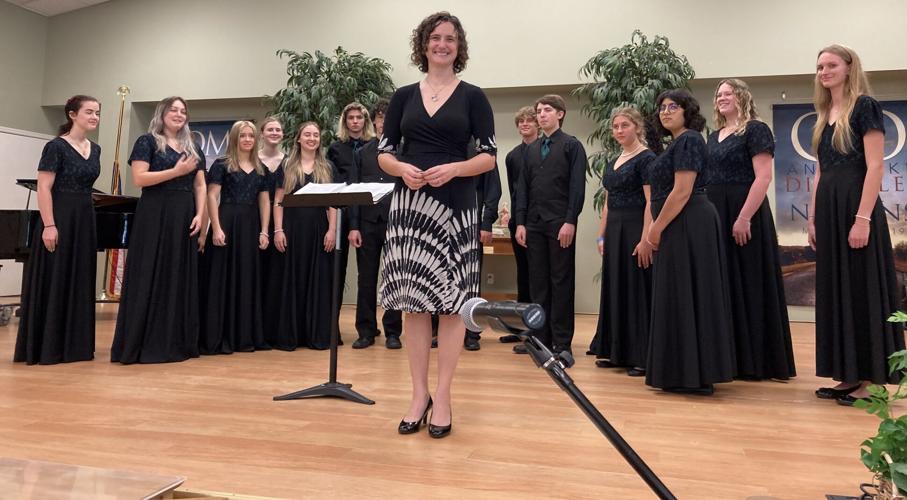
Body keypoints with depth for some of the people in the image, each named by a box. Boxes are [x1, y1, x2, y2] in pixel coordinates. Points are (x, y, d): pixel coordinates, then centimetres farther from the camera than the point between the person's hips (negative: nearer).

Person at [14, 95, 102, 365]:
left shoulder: (94, 149, 12)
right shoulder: (56, 146, -9)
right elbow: (43, 188, -13)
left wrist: (86, 216, 15)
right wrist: (49, 225, -20)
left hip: (85, 219, 7)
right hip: (60, 217, -7)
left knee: (79, 281, 9)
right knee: (53, 280, -2)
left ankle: (74, 345, 18)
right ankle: (47, 347, 7)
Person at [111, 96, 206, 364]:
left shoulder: (193, 148, 16)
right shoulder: (147, 142, 1)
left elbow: (200, 186, 12)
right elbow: (139, 178, -11)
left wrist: (199, 215, -1)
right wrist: (176, 171, -15)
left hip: (184, 218, 5)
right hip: (154, 216, -5)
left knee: (181, 278, 6)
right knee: (151, 277, -5)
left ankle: (177, 342, 13)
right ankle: (145, 344, 1)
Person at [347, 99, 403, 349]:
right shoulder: (363, 153, 11)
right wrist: (353, 226, -1)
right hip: (368, 222, 2)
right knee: (366, 279, 5)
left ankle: (393, 331, 13)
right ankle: (366, 330, 15)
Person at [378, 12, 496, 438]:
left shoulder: (472, 97, 6)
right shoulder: (403, 96, 11)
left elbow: (489, 156, 0)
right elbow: (383, 152, 9)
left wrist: (453, 168, -17)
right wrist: (403, 169, -12)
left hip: (455, 207, -2)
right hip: (409, 206, 2)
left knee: (451, 300, -1)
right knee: (413, 300, 2)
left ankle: (442, 397, 8)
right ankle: (419, 395, 13)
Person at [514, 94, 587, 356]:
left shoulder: (572, 145, 1)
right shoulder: (531, 149, 16)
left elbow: (577, 186, -6)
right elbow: (523, 187, 14)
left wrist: (570, 222, -15)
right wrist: (520, 222, 6)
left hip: (560, 223, -5)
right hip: (534, 224, 5)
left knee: (561, 282, 0)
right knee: (538, 281, 7)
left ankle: (562, 341, 6)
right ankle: (541, 337, 16)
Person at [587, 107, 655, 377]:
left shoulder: (646, 158, -8)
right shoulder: (614, 162, 15)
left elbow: (650, 202, -15)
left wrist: (645, 239, -22)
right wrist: (602, 235, 14)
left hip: (635, 230, -8)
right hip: (614, 231, 8)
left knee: (637, 290, -4)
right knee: (614, 288, 11)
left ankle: (641, 356, 4)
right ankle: (615, 351, 22)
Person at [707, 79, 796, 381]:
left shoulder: (755, 130, -5)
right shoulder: (714, 136, 18)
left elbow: (763, 177, -15)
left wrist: (744, 218, -23)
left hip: (743, 214, -8)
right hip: (715, 216, 8)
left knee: (748, 285, -4)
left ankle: (756, 362, 5)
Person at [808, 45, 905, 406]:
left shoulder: (864, 106, -5)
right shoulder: (824, 117, 16)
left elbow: (875, 166, -13)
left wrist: (863, 218, -20)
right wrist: (813, 218, 13)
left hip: (856, 205, -8)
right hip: (828, 209, 8)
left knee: (862, 289, -4)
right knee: (836, 289, 9)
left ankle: (871, 379, 4)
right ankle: (850, 375, 17)